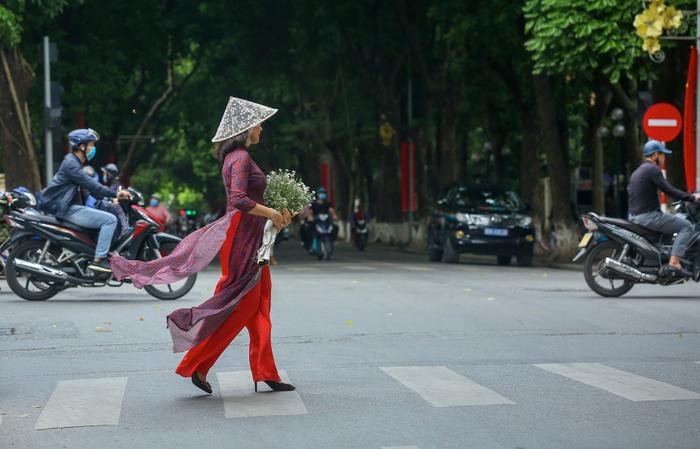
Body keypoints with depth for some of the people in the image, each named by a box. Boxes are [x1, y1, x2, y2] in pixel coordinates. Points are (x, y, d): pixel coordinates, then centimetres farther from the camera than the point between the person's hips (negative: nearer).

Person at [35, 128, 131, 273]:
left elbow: (91, 186, 22)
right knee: (110, 220, -18)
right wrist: (115, 194, -21)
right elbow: (91, 185, -22)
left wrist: (114, 196, 13)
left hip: (71, 207, 11)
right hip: (67, 210, -11)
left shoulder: (75, 162, 20)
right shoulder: (70, 163, -14)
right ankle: (99, 259, -20)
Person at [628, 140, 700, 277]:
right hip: (648, 216, -10)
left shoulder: (637, 171, 20)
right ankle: (674, 263, -20)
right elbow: (669, 190, -17)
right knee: (686, 226, -9)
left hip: (634, 216, 10)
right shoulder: (653, 169, -10)